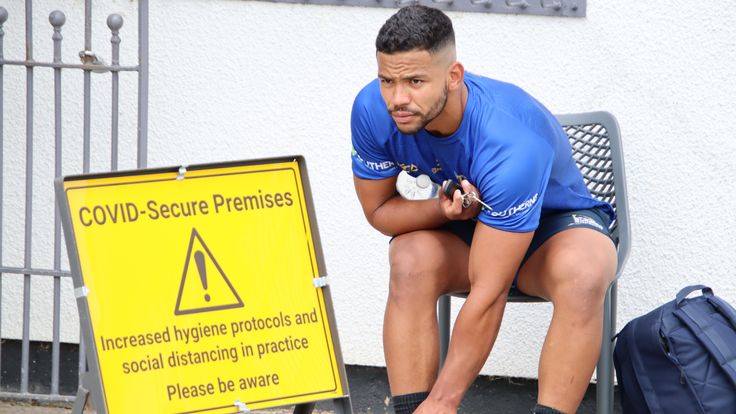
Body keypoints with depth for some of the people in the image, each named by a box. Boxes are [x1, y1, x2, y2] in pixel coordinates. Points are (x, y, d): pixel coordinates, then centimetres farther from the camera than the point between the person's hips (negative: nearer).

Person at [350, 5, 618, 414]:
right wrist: (444, 210, -30)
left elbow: (488, 295, -37)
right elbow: (378, 210, -7)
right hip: (466, 228, 4)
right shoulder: (373, 109, -23)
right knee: (412, 259, -30)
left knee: (583, 274, -39)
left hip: (556, 222, -4)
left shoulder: (510, 145, -39)